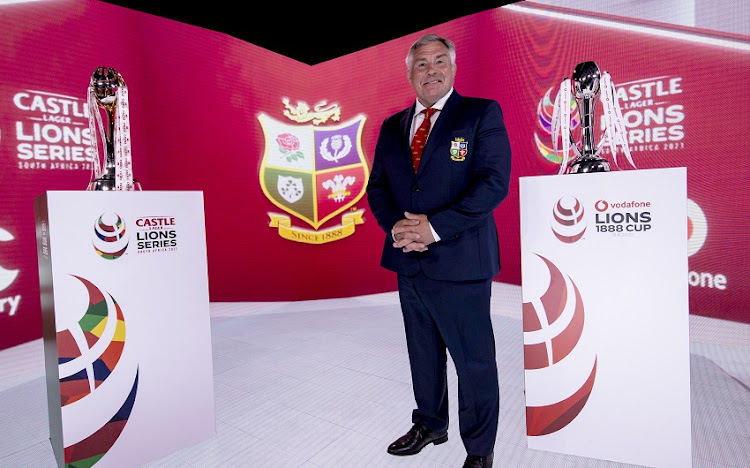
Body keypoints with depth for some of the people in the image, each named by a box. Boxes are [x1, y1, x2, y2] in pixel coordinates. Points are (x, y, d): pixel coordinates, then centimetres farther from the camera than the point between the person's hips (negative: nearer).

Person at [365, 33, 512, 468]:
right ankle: (430, 424, 43)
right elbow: (377, 187, 12)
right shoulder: (391, 126, 13)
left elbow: (494, 182, -13)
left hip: (459, 261, -5)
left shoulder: (482, 114, -2)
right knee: (423, 353, 20)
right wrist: (395, 226, -8)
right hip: (409, 261, 6)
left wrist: (435, 227, -20)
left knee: (474, 360, 6)